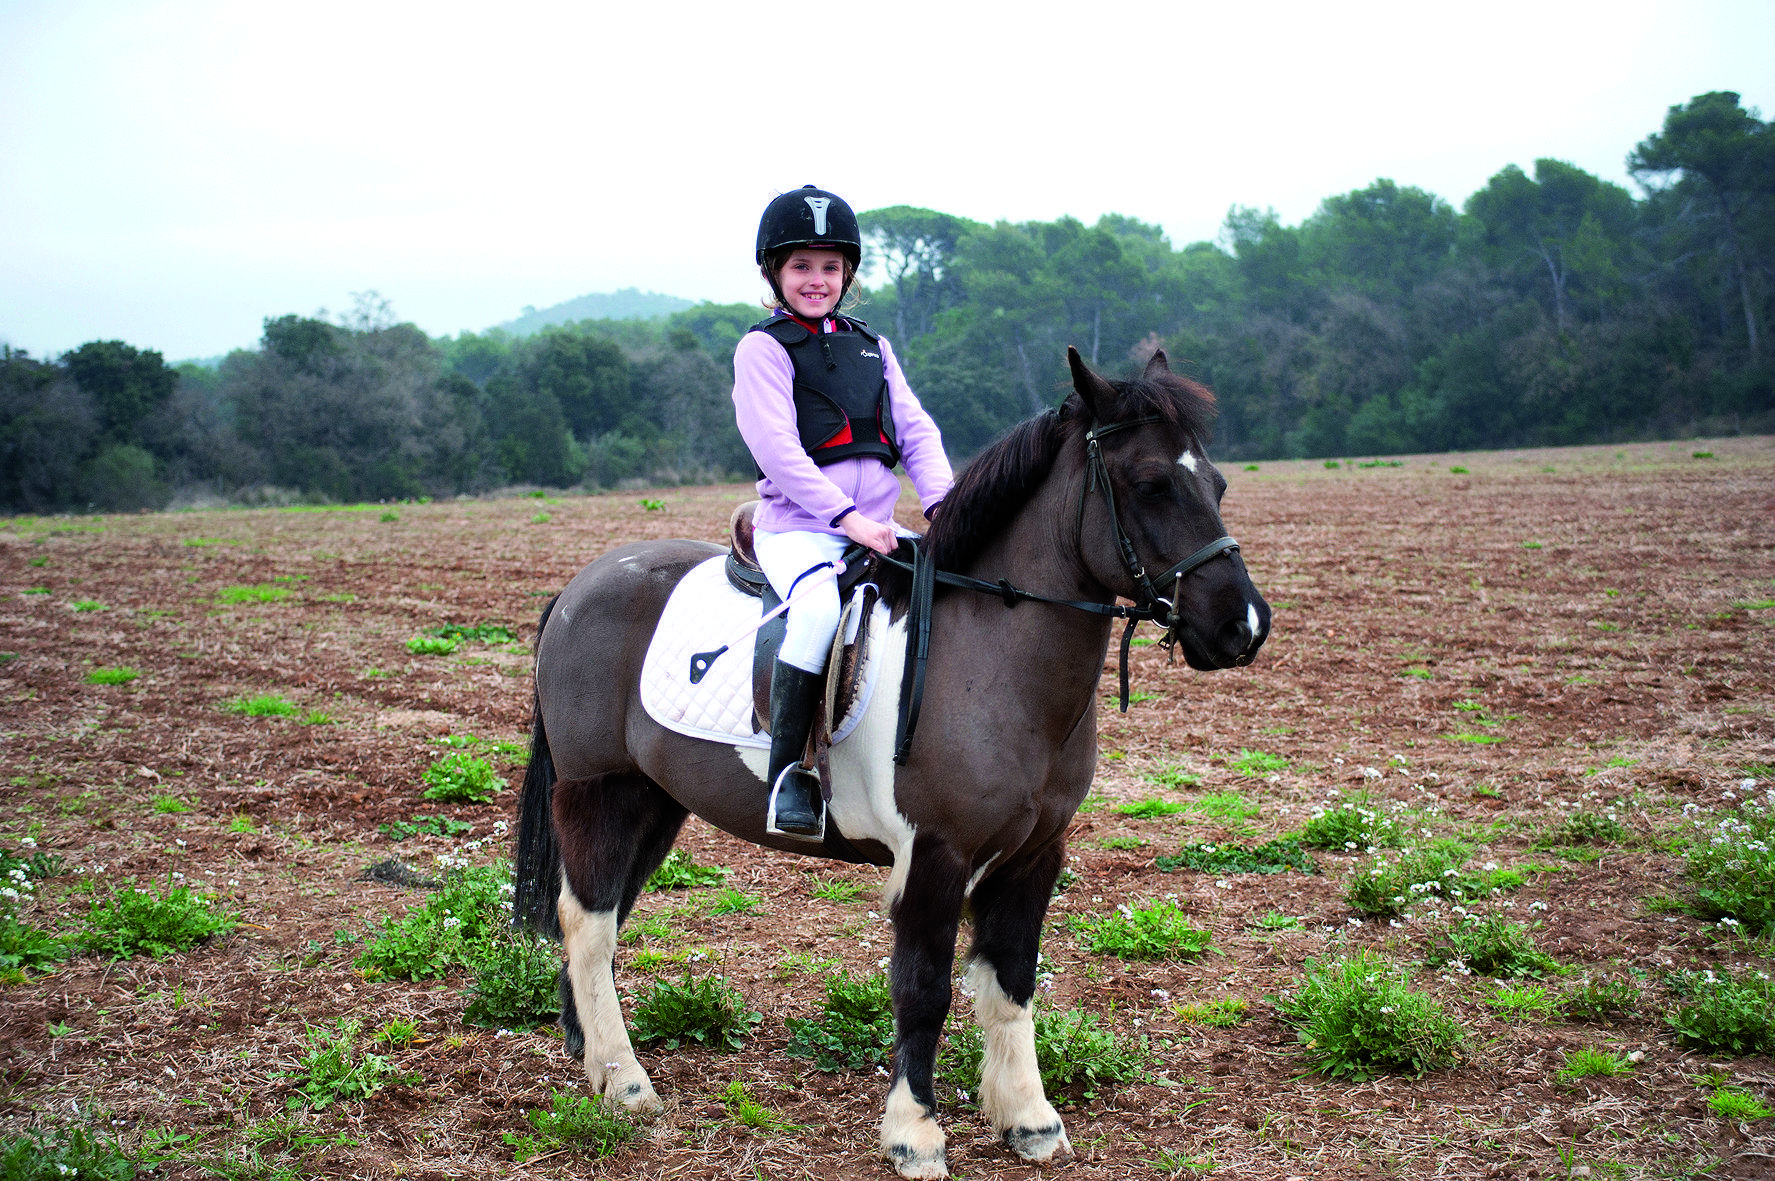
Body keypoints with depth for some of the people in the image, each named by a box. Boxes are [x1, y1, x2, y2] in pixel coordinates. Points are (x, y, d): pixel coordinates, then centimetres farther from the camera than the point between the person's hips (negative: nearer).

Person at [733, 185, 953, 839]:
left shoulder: (872, 348, 18)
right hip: (796, 529, -6)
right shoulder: (763, 349, 0)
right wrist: (847, 516, -20)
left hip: (876, 527, 6)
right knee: (820, 608, -35)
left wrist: (943, 502, -5)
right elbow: (777, 448, -12)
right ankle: (787, 770, -26)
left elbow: (916, 430, 13)